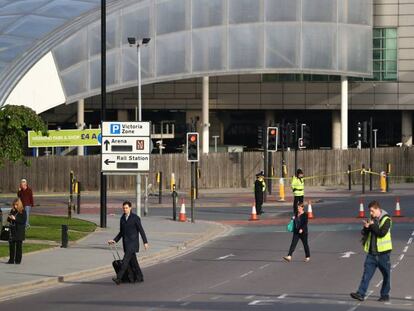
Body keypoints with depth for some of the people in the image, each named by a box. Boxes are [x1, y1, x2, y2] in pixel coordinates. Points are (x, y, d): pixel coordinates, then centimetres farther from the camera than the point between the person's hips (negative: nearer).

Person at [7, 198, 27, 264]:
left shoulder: (23, 212, -6)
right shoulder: (12, 211, 8)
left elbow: (23, 221, -14)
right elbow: (9, 220, 14)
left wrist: (15, 219, -21)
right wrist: (9, 218, -9)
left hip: (20, 231, -4)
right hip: (12, 230, 4)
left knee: (19, 245, 1)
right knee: (11, 245, 3)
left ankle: (18, 260, 7)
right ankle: (11, 259, 10)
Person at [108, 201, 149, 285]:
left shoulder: (135, 218, -7)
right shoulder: (122, 218, 12)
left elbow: (141, 230, -6)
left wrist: (145, 242, -9)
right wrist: (114, 240, 5)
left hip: (133, 242, -7)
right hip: (126, 243, 7)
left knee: (126, 259, -15)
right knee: (132, 260, 10)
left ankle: (118, 278, -23)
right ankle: (139, 277, 21)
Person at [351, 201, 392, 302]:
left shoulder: (386, 220, -9)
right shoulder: (372, 219, 11)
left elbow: (382, 233, -22)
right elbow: (364, 233, 12)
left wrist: (372, 226, -15)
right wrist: (366, 228, -8)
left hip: (383, 252, -5)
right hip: (372, 252, 5)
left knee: (386, 275, 6)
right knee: (367, 273, -3)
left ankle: (385, 295, 16)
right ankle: (361, 294, -9)